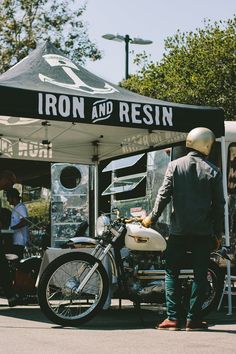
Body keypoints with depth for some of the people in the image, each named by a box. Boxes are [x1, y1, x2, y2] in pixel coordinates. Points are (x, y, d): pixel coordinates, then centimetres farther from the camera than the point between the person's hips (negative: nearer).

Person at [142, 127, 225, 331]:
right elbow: (219, 205, 1)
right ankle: (194, 319, 5)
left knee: (172, 272, 8)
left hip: (178, 230, 1)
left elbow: (164, 194, -4)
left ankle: (173, 318, 3)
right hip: (203, 231, 0)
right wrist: (218, 233, 8)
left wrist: (152, 217, 4)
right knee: (200, 274, 6)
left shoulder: (175, 165, 1)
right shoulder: (213, 171, 0)